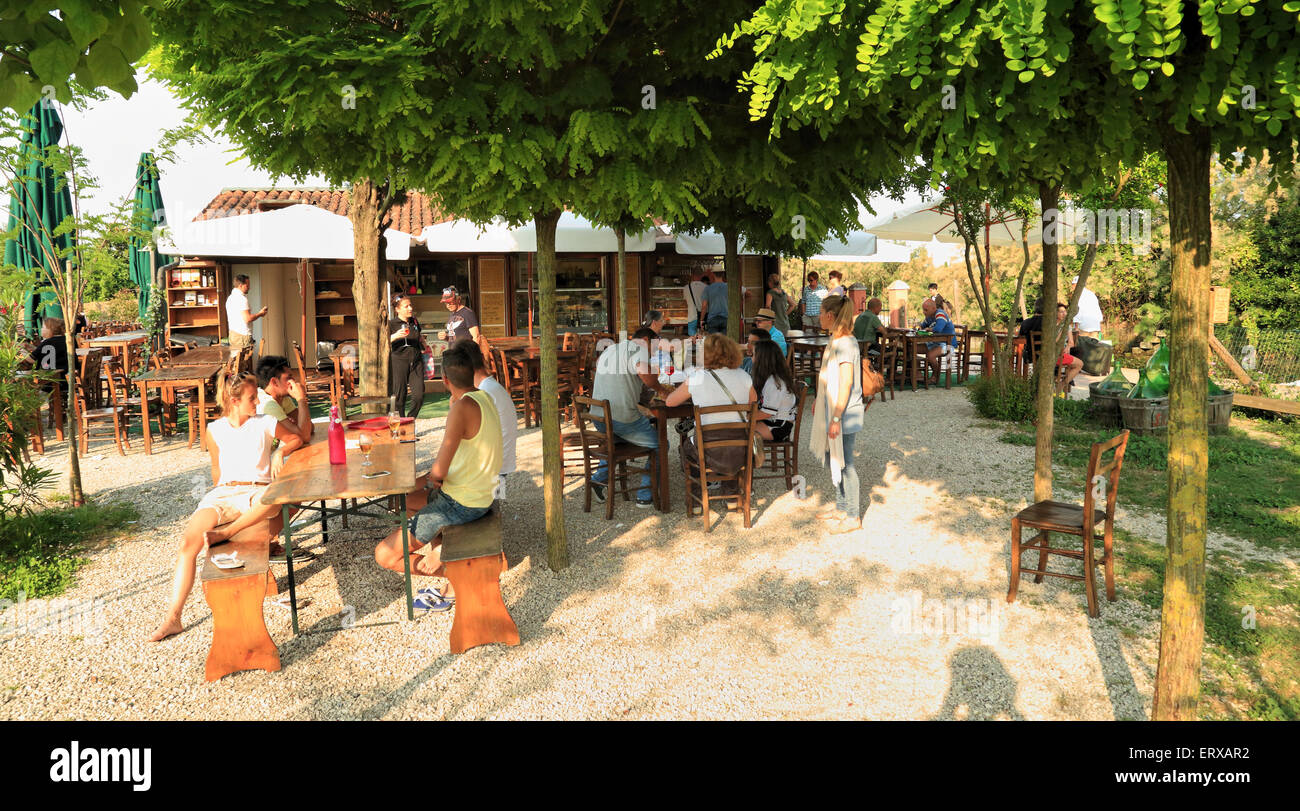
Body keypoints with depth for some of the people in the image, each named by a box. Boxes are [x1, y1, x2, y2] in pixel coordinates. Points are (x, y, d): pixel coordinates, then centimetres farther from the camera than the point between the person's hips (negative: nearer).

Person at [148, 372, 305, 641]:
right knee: (188, 543, -22)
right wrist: (224, 491, 6)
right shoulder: (215, 430, 12)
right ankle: (172, 617, -20)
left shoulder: (265, 424, 8)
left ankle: (226, 532, -30)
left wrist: (280, 452, 3)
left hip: (256, 490, -1)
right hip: (222, 493, 1)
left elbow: (297, 439, 21)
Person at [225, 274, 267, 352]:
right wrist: (259, 314, -7)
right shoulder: (242, 298, -15)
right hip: (243, 335, -10)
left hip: (233, 333, 10)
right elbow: (247, 319, -21)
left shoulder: (230, 297, 16)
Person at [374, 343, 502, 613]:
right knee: (405, 500, 31)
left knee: (384, 555, -5)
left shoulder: (463, 407, -25)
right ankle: (441, 551, 20)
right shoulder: (483, 397, 4)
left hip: (460, 504, -9)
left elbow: (439, 472, -23)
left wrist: (428, 480, -2)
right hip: (478, 495, 9)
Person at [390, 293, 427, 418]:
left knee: (419, 395, -5)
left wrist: (425, 346, 21)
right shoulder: (391, 324, -3)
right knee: (399, 397, -1)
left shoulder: (414, 321, 13)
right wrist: (395, 336, -25)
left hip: (416, 362, 4)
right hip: (399, 362, -4)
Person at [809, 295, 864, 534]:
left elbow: (846, 384, -23)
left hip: (845, 415, -10)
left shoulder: (846, 343, -20)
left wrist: (836, 418, -23)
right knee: (832, 459, 17)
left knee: (844, 464, -1)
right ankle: (841, 508, 30)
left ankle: (853, 516, 10)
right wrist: (819, 399, 26)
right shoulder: (835, 340, 10)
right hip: (831, 410, 10)